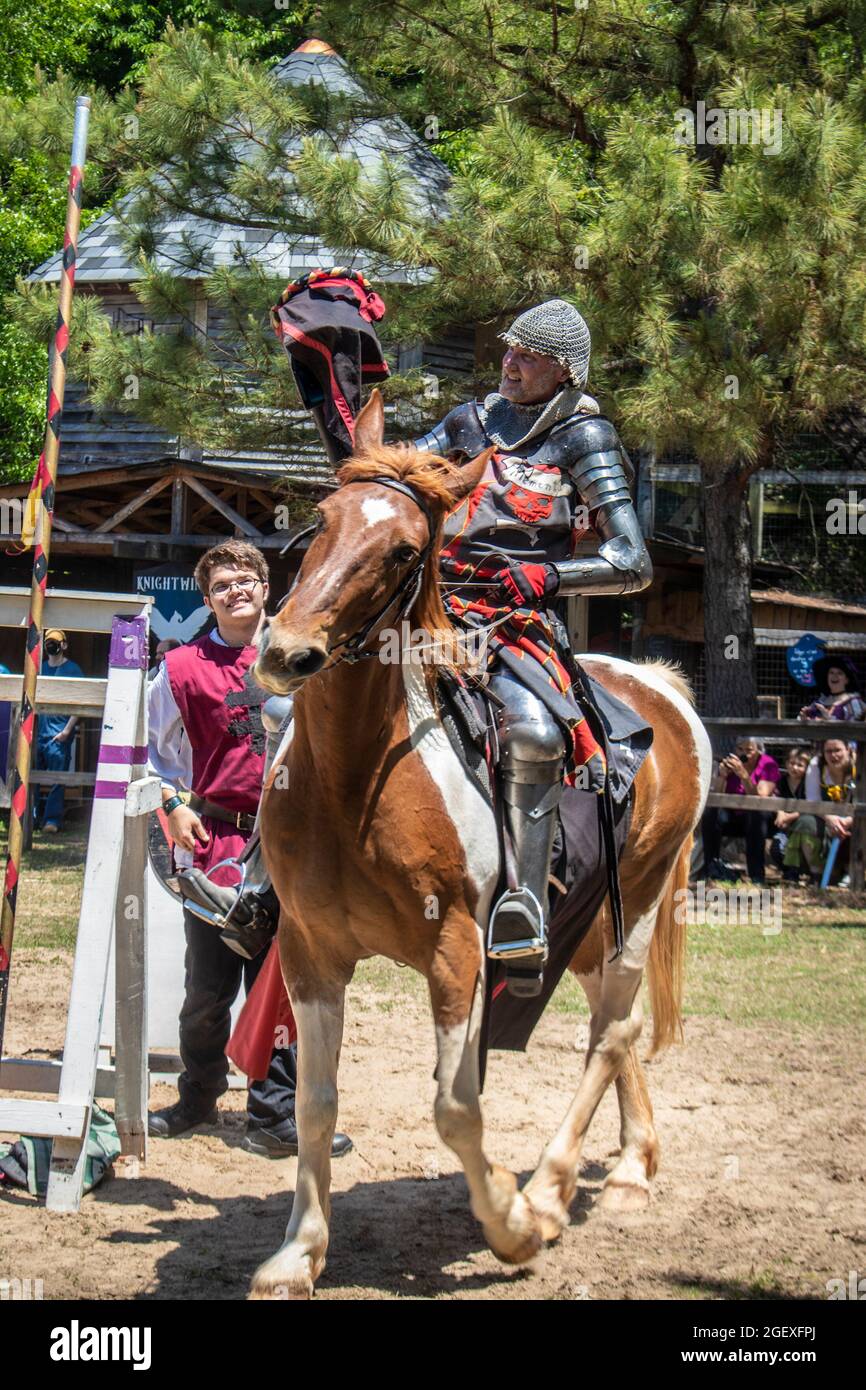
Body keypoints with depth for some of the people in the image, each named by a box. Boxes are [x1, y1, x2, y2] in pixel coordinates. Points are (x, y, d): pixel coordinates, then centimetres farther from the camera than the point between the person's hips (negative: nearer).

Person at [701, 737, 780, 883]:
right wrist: (722, 776, -27)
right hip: (732, 815, 3)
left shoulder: (768, 765, -10)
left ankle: (756, 876, -32)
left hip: (757, 818, -3)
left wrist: (744, 775, -35)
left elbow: (760, 799, -24)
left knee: (755, 816, -36)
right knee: (710, 814, -26)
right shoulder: (730, 761, -1)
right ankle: (711, 869, -18)